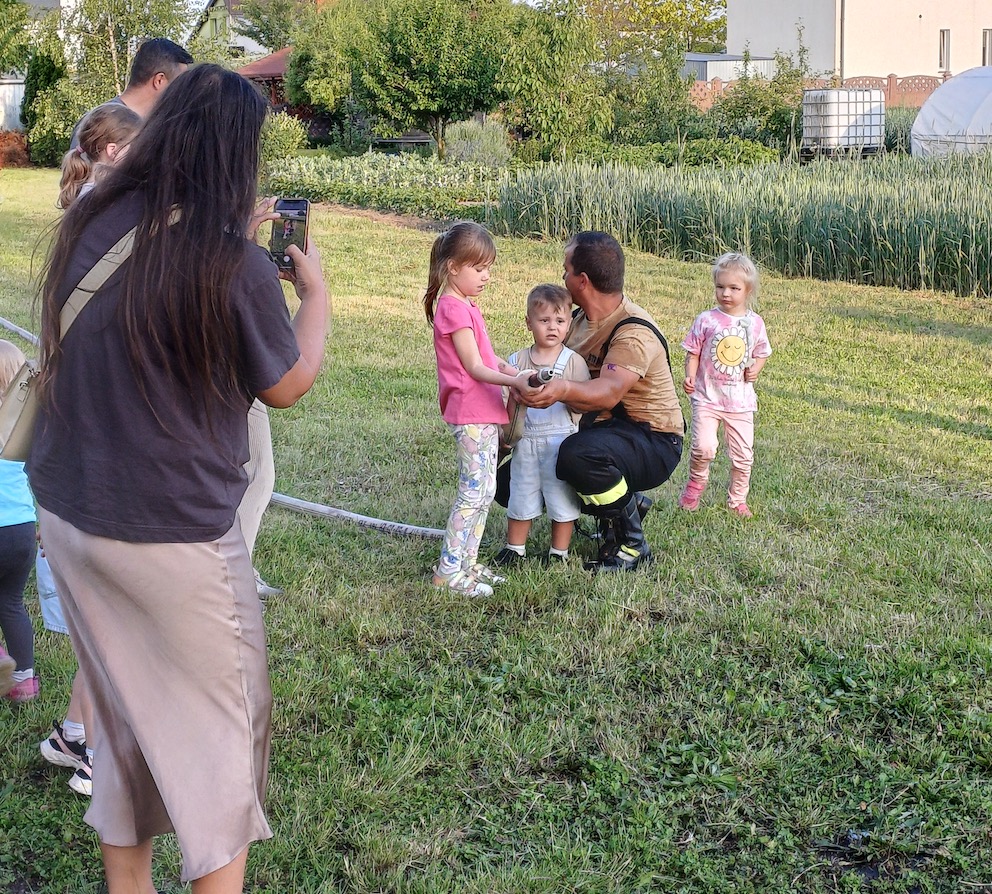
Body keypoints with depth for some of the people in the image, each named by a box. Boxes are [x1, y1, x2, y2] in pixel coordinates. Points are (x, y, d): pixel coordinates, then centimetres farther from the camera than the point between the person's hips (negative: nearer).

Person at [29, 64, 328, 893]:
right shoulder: (233, 264, -19)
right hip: (173, 534, -6)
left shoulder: (90, 225, -2)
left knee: (123, 708, 21)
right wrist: (314, 290, 12)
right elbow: (288, 386, -2)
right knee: (221, 717, 12)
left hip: (68, 515, 6)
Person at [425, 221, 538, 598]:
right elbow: (473, 367, -20)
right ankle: (448, 571, -3)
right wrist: (513, 381, -31)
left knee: (483, 493, 12)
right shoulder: (454, 308, -15)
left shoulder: (464, 306, 17)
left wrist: (504, 367, 14)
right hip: (470, 414, -10)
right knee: (475, 492, -8)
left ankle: (467, 563, 19)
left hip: (484, 412, 10)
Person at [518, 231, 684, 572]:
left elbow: (610, 391, -41)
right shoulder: (580, 320, 6)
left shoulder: (635, 332, -23)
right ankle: (629, 501, 15)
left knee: (578, 454, -39)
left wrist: (564, 390, -60)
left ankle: (632, 546, -16)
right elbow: (554, 370, 8)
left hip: (653, 442, -10)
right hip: (603, 428, 10)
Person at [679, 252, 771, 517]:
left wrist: (755, 369, -6)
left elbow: (761, 353, 15)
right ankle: (696, 482, 12)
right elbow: (693, 353, 0)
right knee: (704, 447, -19)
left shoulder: (755, 323, 2)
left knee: (743, 454, 8)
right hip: (707, 396, -2)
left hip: (741, 399, 3)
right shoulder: (706, 320, -5)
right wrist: (689, 376, -18)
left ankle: (737, 500, 29)